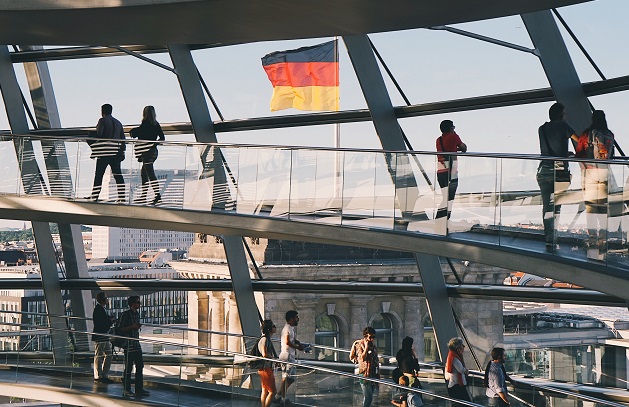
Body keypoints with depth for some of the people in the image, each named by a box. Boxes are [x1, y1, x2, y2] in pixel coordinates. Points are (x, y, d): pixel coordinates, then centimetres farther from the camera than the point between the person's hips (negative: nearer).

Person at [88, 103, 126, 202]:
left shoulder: (102, 120, -2)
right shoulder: (118, 123, 17)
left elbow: (98, 135, -10)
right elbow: (122, 139, 16)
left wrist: (94, 150, -5)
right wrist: (122, 153, 18)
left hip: (104, 153, -6)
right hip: (116, 153, 6)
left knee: (98, 175, -5)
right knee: (118, 174, 7)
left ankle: (94, 197, -9)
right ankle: (121, 197, 4)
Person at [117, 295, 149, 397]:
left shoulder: (137, 314, 13)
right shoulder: (125, 315, -12)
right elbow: (118, 329, -14)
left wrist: (138, 326, 10)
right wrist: (131, 327, -19)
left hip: (137, 344, 8)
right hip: (129, 345, -8)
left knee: (140, 366, 8)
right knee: (128, 368, -3)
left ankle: (139, 389, 13)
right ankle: (126, 390, 5)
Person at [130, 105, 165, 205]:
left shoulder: (145, 123, -11)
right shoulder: (156, 124, 9)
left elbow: (135, 134, -10)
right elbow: (162, 138, 9)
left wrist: (132, 131, 11)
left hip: (147, 151, -8)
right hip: (153, 151, 8)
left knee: (150, 173, -12)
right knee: (144, 172, 16)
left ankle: (157, 195, -23)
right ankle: (143, 195, 18)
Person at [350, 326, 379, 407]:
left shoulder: (373, 345, 12)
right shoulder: (359, 345, -7)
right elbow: (362, 358, -20)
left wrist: (378, 373, 15)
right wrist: (366, 347, -19)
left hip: (373, 373, 7)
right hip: (364, 374, -7)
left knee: (368, 396, 10)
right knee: (368, 396, -12)